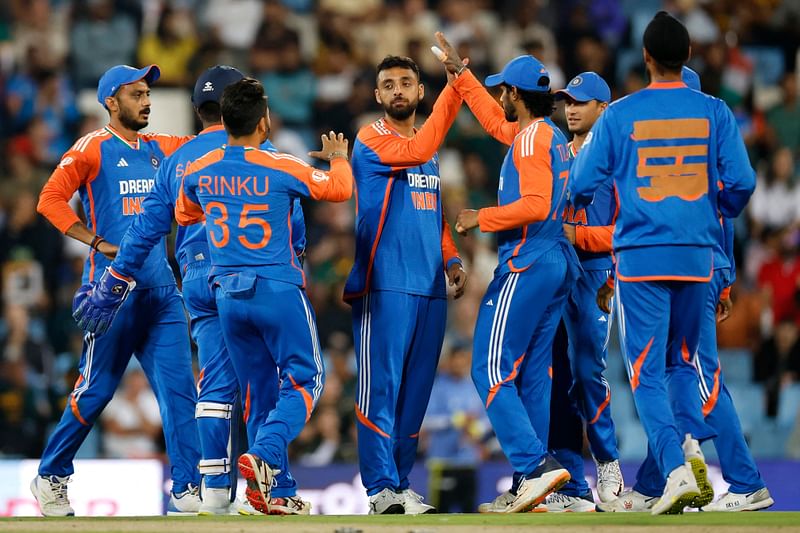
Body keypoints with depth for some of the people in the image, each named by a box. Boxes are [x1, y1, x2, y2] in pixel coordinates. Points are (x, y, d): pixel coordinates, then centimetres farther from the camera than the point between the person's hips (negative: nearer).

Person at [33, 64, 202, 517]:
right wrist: (99, 243, -15)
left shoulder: (159, 148, 16)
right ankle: (52, 476, 15)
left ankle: (188, 488, -4)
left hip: (161, 290, 5)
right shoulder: (92, 149, -3)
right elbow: (51, 200, -10)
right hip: (113, 288, -5)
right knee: (97, 388, -1)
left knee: (179, 386, -4)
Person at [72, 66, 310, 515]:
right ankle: (277, 491, -3)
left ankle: (215, 489, -1)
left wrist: (112, 288, 16)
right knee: (263, 384, -2)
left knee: (217, 384, 5)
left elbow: (145, 230, 13)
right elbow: (290, 213, -7)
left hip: (196, 282, 5)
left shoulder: (176, 161, 15)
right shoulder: (257, 151, 0)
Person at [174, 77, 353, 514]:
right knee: (304, 381, 4)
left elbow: (184, 215, 22)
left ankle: (273, 489, 11)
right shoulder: (281, 168, -12)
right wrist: (338, 157, 21)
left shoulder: (198, 172, 1)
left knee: (261, 388, 14)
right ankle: (263, 455, -20)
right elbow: (339, 189, 1)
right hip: (278, 290, -5)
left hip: (227, 294, 5)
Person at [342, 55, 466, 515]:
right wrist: (454, 90, -20)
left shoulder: (429, 152, 21)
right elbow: (418, 150, -21)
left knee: (416, 391, 7)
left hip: (430, 288, 7)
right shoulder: (372, 140, -3)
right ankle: (382, 488, -13)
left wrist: (451, 259, 9)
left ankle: (401, 484, 11)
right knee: (381, 386, -10)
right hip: (384, 284, -7)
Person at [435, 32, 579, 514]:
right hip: (559, 263, 10)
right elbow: (497, 123, 36)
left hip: (526, 266, -10)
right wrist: (461, 74, 40)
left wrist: (482, 218, -12)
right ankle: (529, 485, 8)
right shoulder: (550, 134, 17)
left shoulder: (532, 137, -12)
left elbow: (535, 205, -24)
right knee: (531, 375, 9)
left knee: (492, 370, -9)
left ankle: (536, 465, -21)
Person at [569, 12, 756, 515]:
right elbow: (742, 182, -3)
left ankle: (676, 468, -16)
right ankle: (692, 443, -6)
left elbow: (581, 186, -1)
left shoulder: (619, 115, -3)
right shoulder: (715, 112, 1)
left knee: (646, 369, 1)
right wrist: (723, 209, 19)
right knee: (683, 360, 19)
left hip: (641, 254, -2)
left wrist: (582, 204, 23)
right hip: (697, 252, 2)